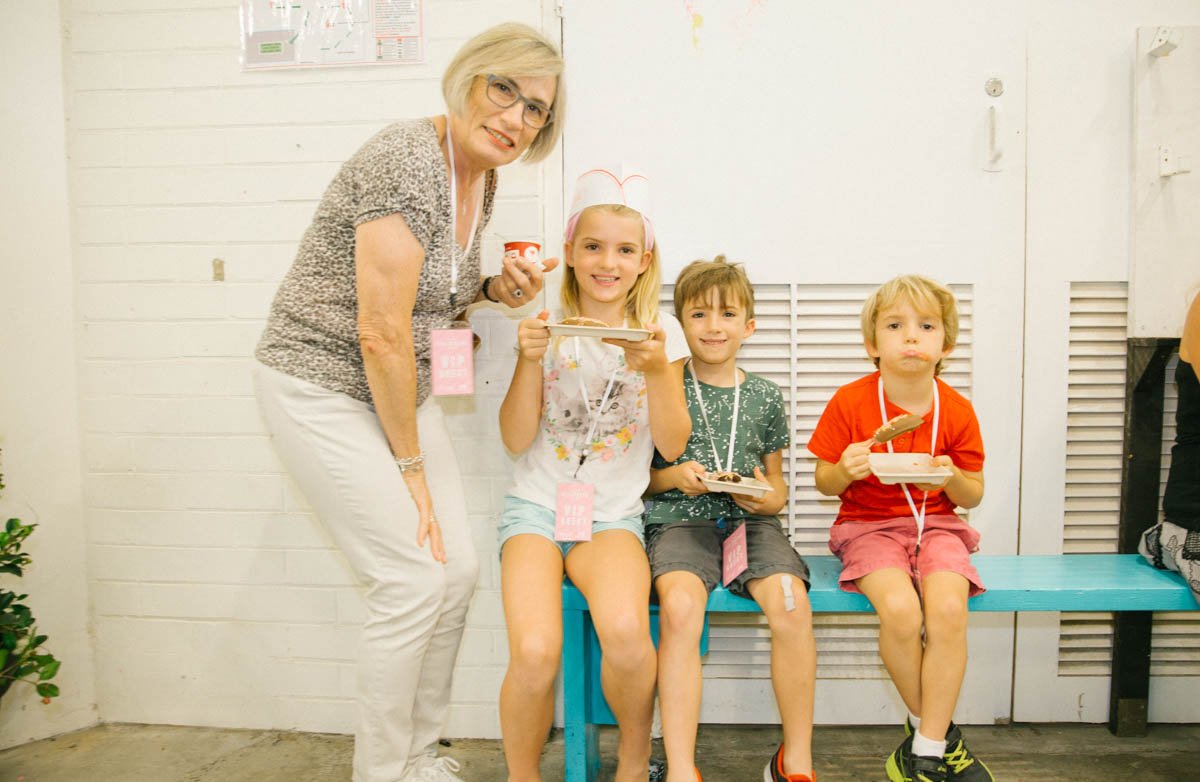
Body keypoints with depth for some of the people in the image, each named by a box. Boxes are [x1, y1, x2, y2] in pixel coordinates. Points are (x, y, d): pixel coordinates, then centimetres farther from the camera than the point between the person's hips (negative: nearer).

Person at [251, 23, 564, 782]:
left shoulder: (482, 176, 6)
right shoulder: (409, 161, -22)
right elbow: (382, 334, -23)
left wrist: (494, 289, -2)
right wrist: (410, 465, -15)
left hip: (400, 387, 9)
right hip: (323, 386, -8)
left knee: (460, 569, 5)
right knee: (415, 578, -10)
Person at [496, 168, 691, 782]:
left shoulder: (660, 330, 3)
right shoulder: (549, 327, 2)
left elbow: (672, 445, -2)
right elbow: (516, 440, -2)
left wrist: (655, 369, -17)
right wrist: (530, 360, -16)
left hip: (613, 515, 0)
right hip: (536, 506, 0)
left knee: (625, 633, -29)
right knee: (535, 654, -25)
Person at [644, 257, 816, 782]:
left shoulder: (765, 397, 12)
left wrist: (767, 499, -3)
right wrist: (673, 477, -8)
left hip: (750, 522, 2)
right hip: (680, 521, -2)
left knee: (791, 602, -26)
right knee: (680, 606, -32)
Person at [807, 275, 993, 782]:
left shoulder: (956, 410, 0)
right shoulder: (850, 402, -5)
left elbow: (973, 496, 7)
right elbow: (824, 483, 1)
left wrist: (952, 479, -16)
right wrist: (845, 470, -22)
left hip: (936, 524, 2)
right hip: (869, 526, -2)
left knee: (948, 607, -27)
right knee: (899, 608, -29)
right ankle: (936, 728, -1)